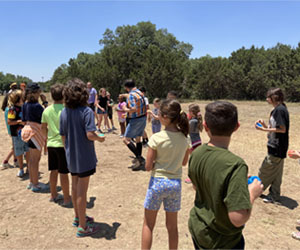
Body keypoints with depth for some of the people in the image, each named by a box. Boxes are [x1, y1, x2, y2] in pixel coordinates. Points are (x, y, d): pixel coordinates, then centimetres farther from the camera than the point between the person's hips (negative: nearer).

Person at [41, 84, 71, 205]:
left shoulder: (47, 110, 3)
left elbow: (43, 127, 13)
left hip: (51, 144, 6)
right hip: (63, 144, -6)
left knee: (53, 170, 16)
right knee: (63, 172, 2)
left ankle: (53, 195, 30)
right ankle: (67, 198, 13)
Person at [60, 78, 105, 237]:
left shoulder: (64, 112, 1)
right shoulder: (86, 111, -18)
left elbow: (63, 136, 5)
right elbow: (90, 134, -24)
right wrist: (100, 138, -4)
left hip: (71, 157, 6)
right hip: (84, 157, -6)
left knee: (75, 187, 20)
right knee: (82, 190, 3)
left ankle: (78, 217, 38)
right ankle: (82, 226, 16)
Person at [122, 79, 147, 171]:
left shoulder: (131, 95, -17)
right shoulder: (140, 93, 9)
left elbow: (133, 109, -28)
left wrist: (125, 109, -9)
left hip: (135, 120, -9)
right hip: (143, 118, 9)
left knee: (126, 139, 0)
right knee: (138, 139, 17)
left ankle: (139, 157, -8)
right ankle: (140, 162, 22)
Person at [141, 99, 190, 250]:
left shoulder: (157, 138, -18)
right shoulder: (184, 138, -4)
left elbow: (148, 166, -13)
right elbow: (184, 162, 8)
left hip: (158, 182, -4)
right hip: (176, 183, 4)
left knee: (148, 224, 15)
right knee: (172, 226, 19)